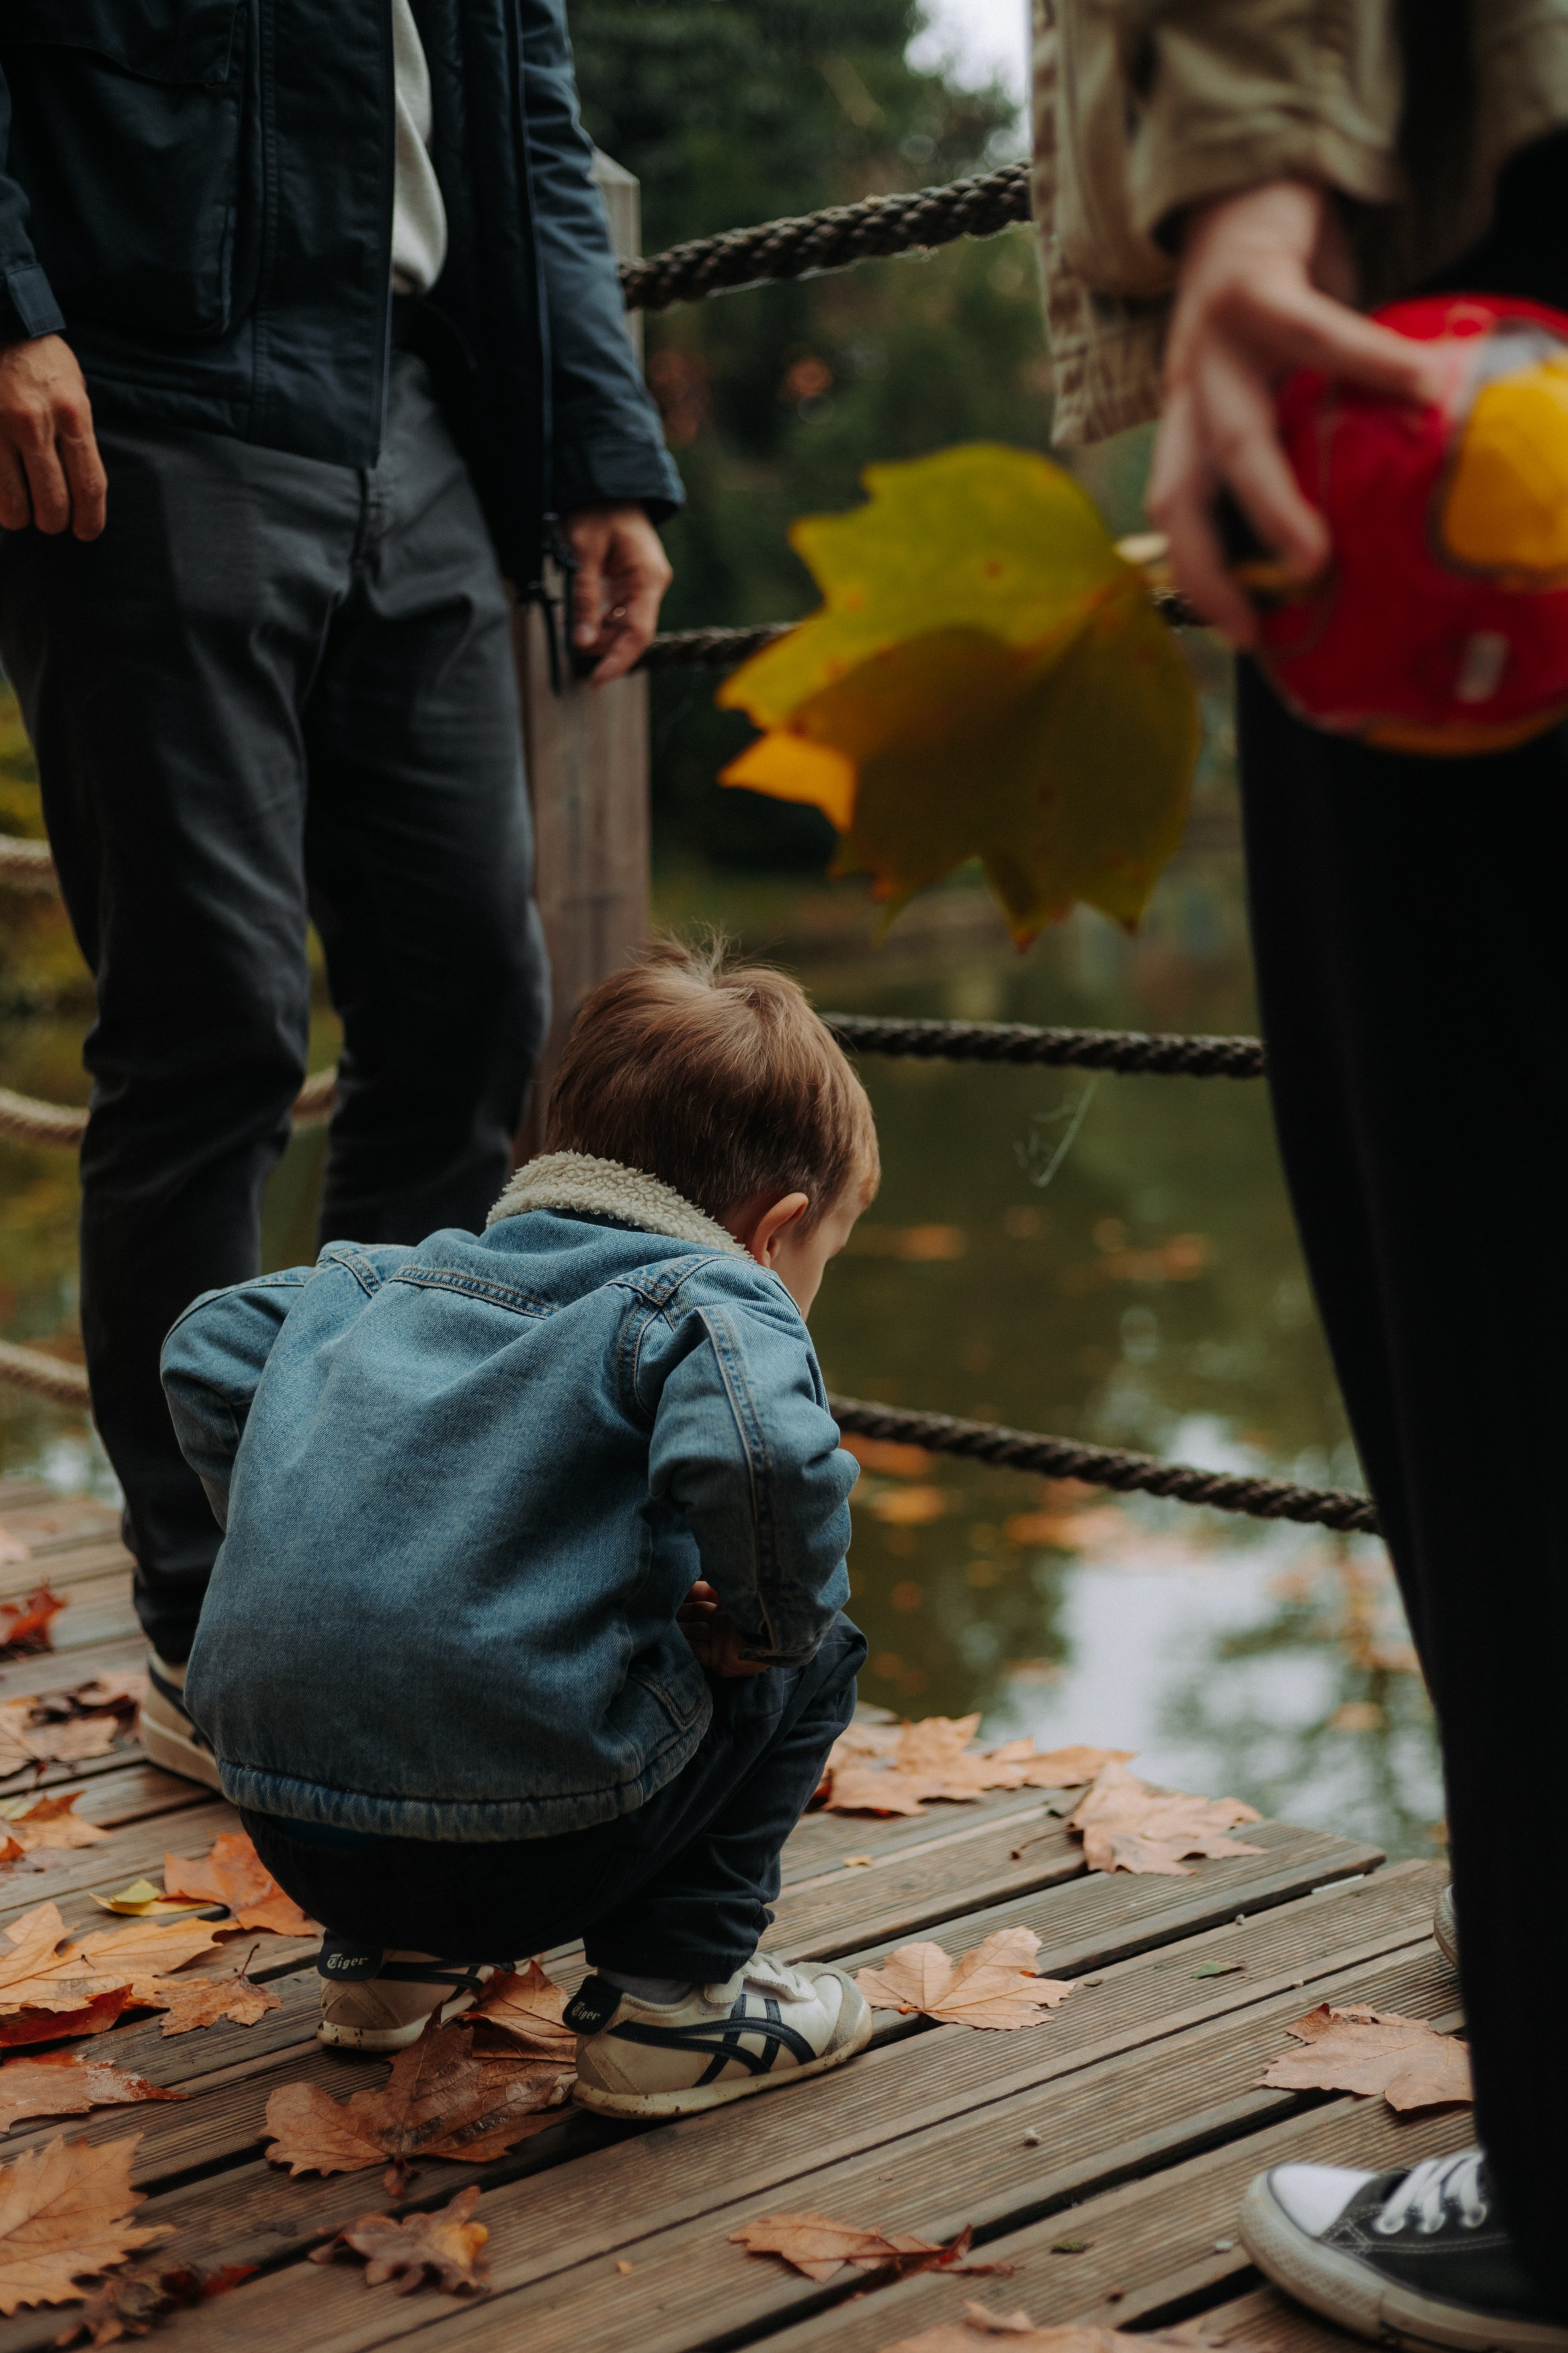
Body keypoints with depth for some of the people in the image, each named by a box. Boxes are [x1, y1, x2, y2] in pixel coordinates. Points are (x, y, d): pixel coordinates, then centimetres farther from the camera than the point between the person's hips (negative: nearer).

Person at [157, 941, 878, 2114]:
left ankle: (393, 1953, 31)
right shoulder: (708, 1302, -3)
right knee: (812, 1663, 14)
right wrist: (780, 1619, -6)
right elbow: (756, 1455, -25)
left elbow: (208, 1348, 25)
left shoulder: (409, 1276, 20)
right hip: (519, 1854, -7)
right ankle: (673, 1994, 10)